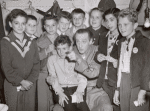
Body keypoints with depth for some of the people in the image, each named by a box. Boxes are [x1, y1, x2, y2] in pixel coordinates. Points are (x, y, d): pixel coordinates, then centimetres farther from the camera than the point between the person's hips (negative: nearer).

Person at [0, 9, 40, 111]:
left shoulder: (32, 43, 6)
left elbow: (36, 64, 3)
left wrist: (30, 81, -10)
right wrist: (22, 82, -14)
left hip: (30, 86, 3)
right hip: (13, 86, -2)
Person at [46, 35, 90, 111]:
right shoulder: (52, 59, 15)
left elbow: (82, 78, 5)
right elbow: (52, 78, 5)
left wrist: (79, 91, -13)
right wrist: (60, 93, -11)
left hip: (76, 88, 1)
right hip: (60, 89, 0)